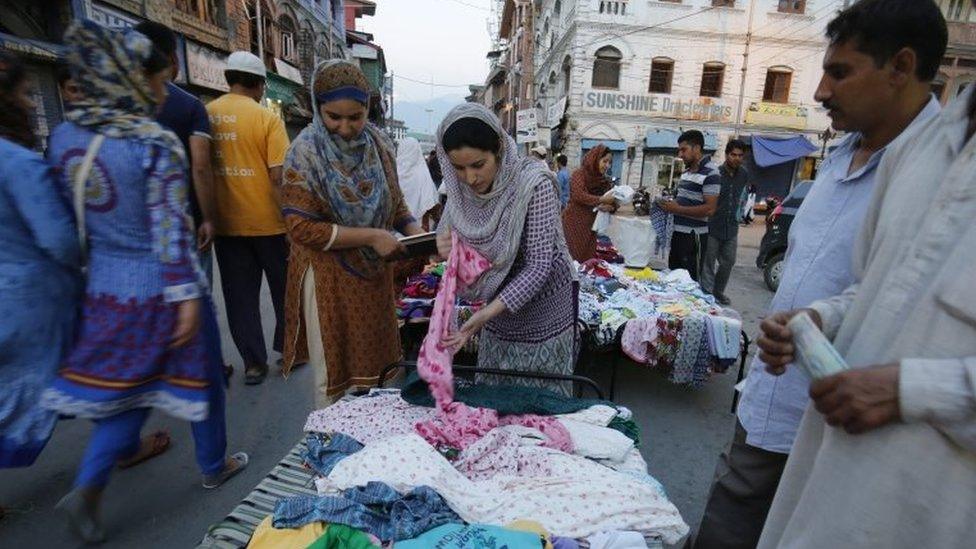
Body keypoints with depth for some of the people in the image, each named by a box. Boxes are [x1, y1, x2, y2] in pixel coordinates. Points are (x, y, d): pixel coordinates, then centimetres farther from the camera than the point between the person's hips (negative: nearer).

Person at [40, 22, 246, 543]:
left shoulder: (63, 136, 3)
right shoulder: (156, 144, -18)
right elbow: (171, 230, -20)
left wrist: (91, 266, 20)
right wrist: (187, 295, -15)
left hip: (105, 284, 6)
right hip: (160, 286, -6)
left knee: (125, 382, 20)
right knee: (194, 374, 13)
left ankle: (89, 487, 15)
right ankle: (214, 466, 32)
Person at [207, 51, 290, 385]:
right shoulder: (266, 118, -10)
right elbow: (279, 175, -16)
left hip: (225, 222, 4)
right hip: (267, 221, -3)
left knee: (240, 295, 11)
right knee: (283, 288, 15)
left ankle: (253, 362, 17)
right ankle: (288, 346, 28)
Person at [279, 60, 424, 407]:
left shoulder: (379, 145, 2)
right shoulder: (305, 152, -13)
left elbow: (395, 202, 13)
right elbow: (301, 226, -18)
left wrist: (415, 230, -7)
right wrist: (371, 237, -22)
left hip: (374, 274, 5)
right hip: (328, 277, -5)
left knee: (371, 363, 17)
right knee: (334, 375, 9)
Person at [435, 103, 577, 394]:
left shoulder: (534, 184, -23)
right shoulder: (461, 189, -6)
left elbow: (539, 266, -25)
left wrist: (487, 313, -32)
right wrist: (446, 248, -18)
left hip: (541, 320, -5)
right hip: (497, 318, 5)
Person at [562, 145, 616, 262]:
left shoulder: (604, 180, 9)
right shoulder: (580, 173, -6)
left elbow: (613, 203, 6)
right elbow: (578, 195, -22)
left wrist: (609, 207, -17)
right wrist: (601, 200, -28)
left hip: (591, 225, 5)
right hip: (574, 222, -5)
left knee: (590, 259, 3)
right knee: (575, 259, -4)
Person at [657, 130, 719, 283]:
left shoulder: (710, 174, -13)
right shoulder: (687, 171, 14)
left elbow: (709, 209, -20)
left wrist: (677, 209, -19)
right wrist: (671, 204, 5)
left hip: (693, 236, -9)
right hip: (677, 232, 9)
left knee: (690, 281, -2)